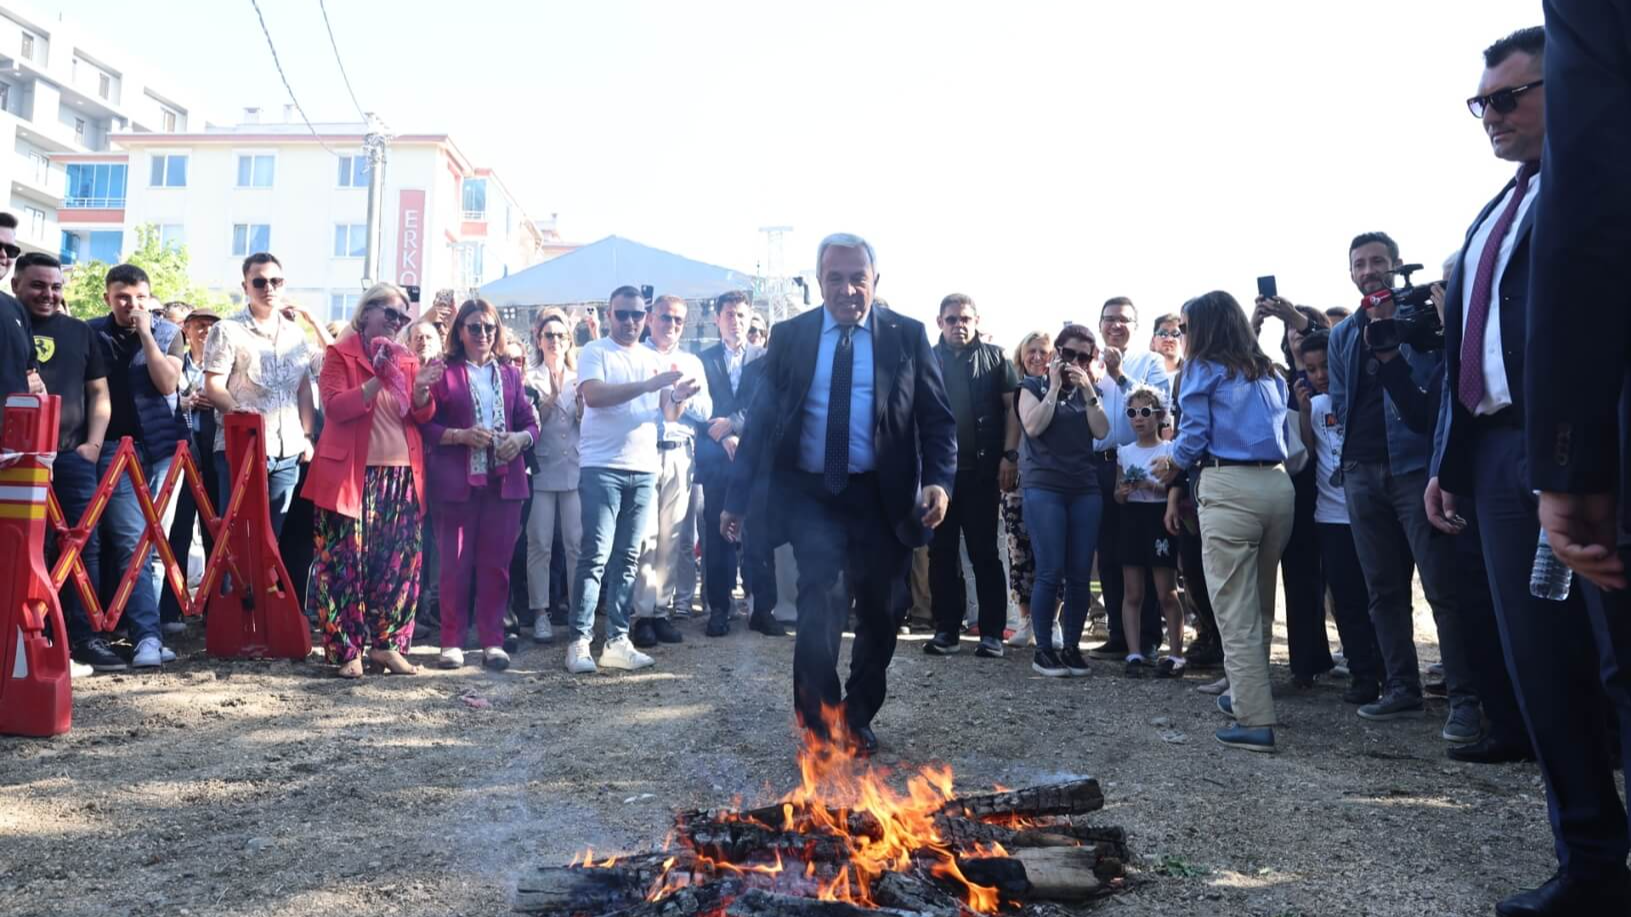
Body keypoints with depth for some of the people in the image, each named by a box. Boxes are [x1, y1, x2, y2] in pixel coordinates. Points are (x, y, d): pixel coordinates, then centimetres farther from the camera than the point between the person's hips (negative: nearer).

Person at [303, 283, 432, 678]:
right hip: (352, 474, -4)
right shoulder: (340, 355, 1)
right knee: (346, 561, -3)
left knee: (399, 563, 4)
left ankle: (386, 643, 13)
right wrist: (378, 379, -22)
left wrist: (421, 389, -12)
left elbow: (422, 415, 9)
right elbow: (335, 406, -13)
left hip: (402, 474, 5)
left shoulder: (408, 359, 14)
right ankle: (346, 649, 3)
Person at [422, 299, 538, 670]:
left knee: (496, 564, 5)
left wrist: (521, 439, -8)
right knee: (455, 564, 2)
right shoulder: (443, 372, 3)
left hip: (504, 480, 3)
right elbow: (425, 425, -3)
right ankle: (452, 642, 11)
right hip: (457, 480, -3)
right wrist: (461, 435, -17)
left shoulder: (510, 374, 15)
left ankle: (492, 642, 12)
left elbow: (530, 423, 13)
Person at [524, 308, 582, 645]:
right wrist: (550, 398, -15)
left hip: (574, 469, 2)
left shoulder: (579, 379, 14)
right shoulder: (531, 379, 6)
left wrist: (580, 399, -8)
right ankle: (540, 614, 4)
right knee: (539, 544, -2)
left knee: (577, 542, -1)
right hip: (541, 469, -2)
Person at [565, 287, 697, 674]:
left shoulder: (654, 359, 16)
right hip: (602, 467, -5)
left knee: (628, 558, 6)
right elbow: (593, 395, -17)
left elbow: (668, 415, 13)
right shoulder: (595, 352, 1)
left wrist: (679, 398, -10)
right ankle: (579, 641, -2)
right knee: (595, 556, -7)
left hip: (644, 469, 5)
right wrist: (649, 385, -23)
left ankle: (617, 640, 10)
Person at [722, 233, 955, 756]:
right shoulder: (790, 336, 3)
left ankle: (857, 719, 34)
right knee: (822, 604, -16)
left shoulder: (907, 335, 1)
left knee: (879, 616, 12)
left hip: (880, 497, 1)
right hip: (810, 494, -1)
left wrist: (939, 480, -16)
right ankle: (817, 724, 0)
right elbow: (761, 418, 4)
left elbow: (938, 418, 0)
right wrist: (737, 498, 3)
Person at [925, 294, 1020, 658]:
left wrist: (1009, 455, -7)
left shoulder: (995, 358, 6)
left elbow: (1012, 407, 3)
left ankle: (991, 632, 6)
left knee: (985, 553, 2)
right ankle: (945, 628, 13)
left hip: (982, 471, -2)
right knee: (942, 553, 6)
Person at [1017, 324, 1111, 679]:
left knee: (1080, 574, 1)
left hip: (1086, 489, 4)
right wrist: (1055, 386, -7)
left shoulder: (1090, 391, 16)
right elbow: (1032, 426, -10)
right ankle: (1043, 650, -1)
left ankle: (1072, 647, 10)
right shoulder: (1034, 385, 7)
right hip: (1043, 488, -4)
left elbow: (1102, 431, 1)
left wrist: (1087, 390, -7)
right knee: (1051, 572, -9)